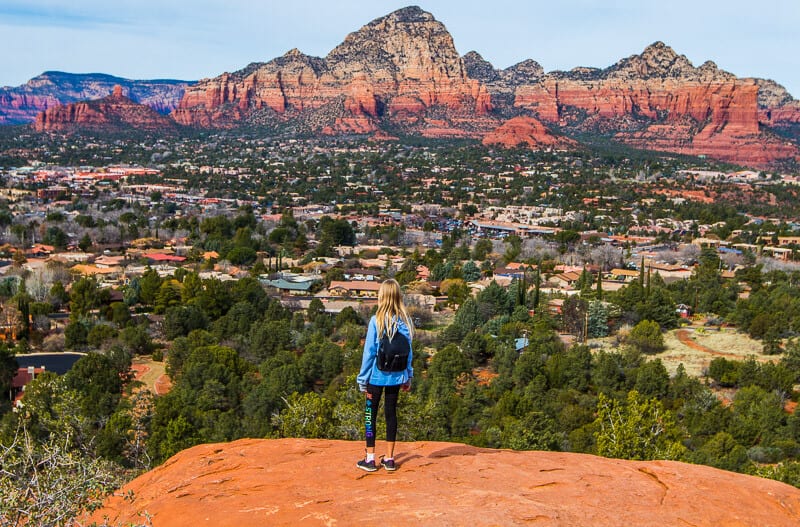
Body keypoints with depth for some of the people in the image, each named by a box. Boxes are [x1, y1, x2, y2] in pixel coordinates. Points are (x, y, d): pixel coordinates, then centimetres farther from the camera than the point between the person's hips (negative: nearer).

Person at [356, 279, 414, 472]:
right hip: (396, 376, 4)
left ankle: (370, 459, 10)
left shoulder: (376, 321, -14)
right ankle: (389, 458, 17)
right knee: (391, 413, 13)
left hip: (377, 375, -4)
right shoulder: (405, 321, -2)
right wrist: (408, 377, 15)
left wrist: (363, 378, -2)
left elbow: (369, 352, -10)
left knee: (370, 413, 8)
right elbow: (408, 352, 5)